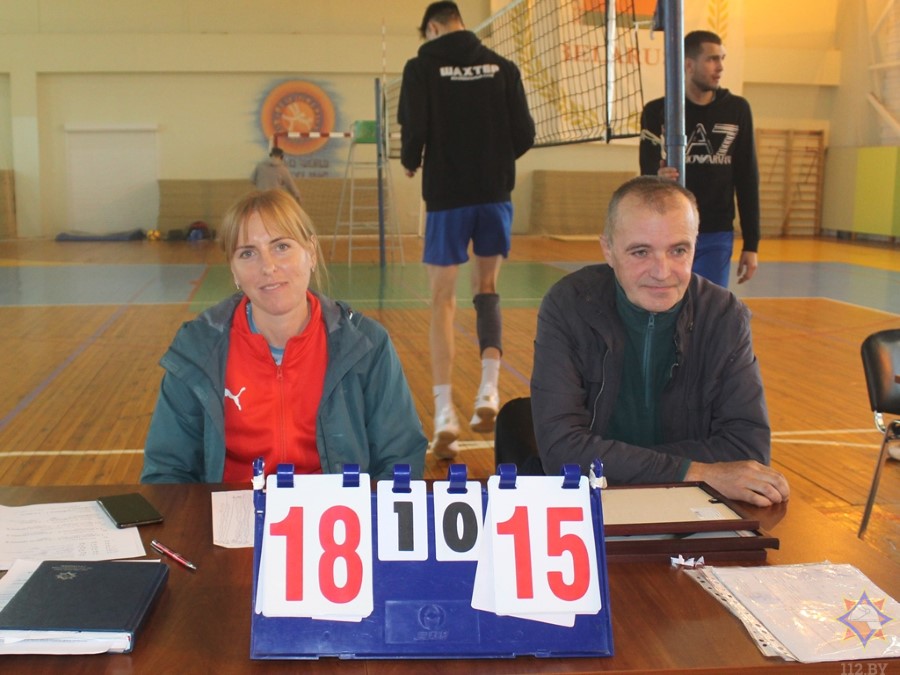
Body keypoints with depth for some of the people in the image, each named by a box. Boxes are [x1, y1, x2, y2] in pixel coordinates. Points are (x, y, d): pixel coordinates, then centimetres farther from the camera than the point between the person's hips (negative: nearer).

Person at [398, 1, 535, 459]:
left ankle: (445, 413, -3)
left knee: (443, 301, 4)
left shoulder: (422, 67, -2)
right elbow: (524, 135, 2)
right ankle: (489, 392, 3)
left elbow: (414, 132, -11)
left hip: (447, 195, -2)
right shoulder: (501, 67, 6)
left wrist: (410, 163, 11)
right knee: (487, 291, 17)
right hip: (495, 193, 3)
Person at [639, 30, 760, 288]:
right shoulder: (657, 112, -2)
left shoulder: (737, 110, 3)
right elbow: (648, 172, -7)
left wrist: (751, 243, 2)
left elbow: (747, 179, 5)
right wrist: (659, 178, -33)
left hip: (717, 236, 1)